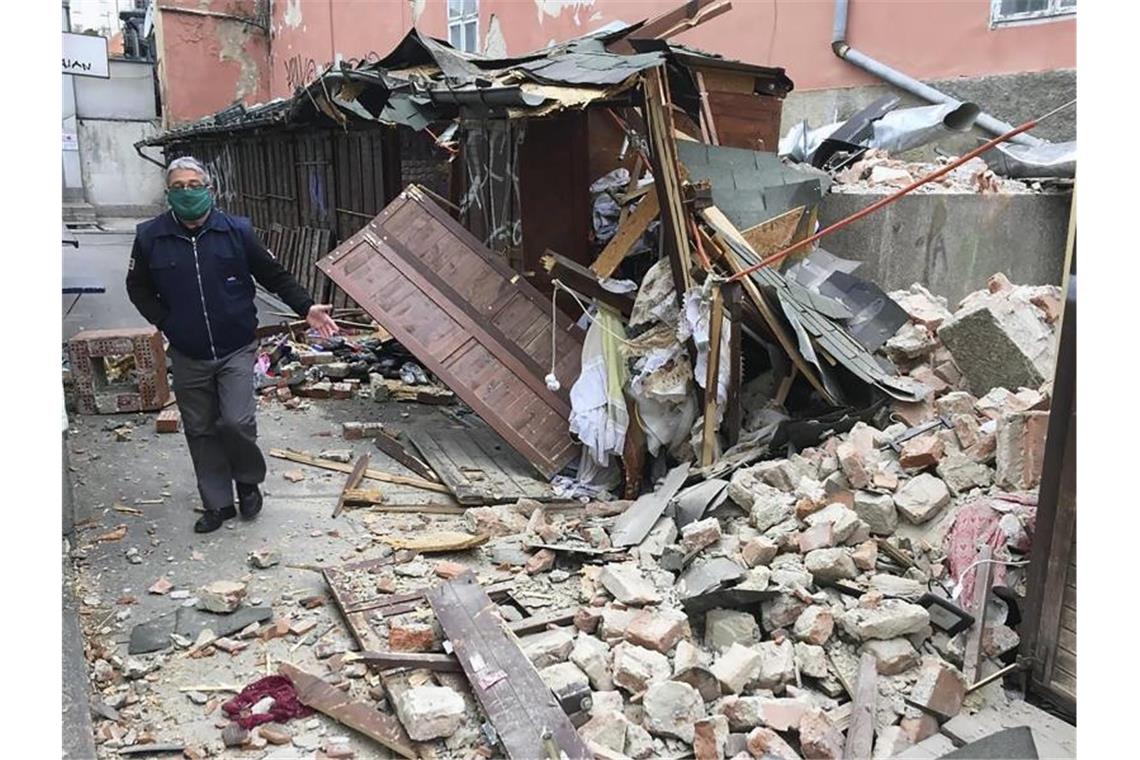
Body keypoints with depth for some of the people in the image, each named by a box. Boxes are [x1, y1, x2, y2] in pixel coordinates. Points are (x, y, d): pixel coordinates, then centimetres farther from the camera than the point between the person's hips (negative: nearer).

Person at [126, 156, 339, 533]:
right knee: (201, 431, 10)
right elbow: (138, 288, 10)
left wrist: (307, 308, -10)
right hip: (188, 357, 2)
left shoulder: (237, 230, -6)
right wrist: (165, 321, -2)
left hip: (236, 350, -2)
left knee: (237, 423, -11)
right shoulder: (150, 237, -3)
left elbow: (274, 275, 0)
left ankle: (249, 482, 19)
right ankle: (218, 504, 25)